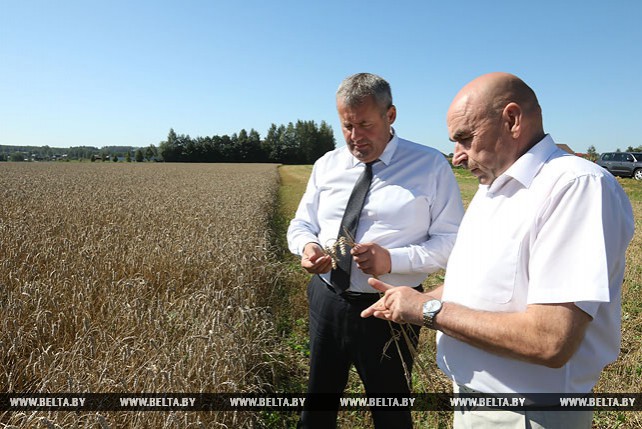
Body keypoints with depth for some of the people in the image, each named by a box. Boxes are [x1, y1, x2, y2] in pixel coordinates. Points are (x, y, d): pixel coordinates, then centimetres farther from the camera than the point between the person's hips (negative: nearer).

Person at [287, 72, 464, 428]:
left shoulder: (432, 166, -7)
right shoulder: (326, 165, 5)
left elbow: (453, 240, -10)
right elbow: (301, 224, 10)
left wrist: (393, 259, -25)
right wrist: (307, 247, -14)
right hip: (326, 302, 4)